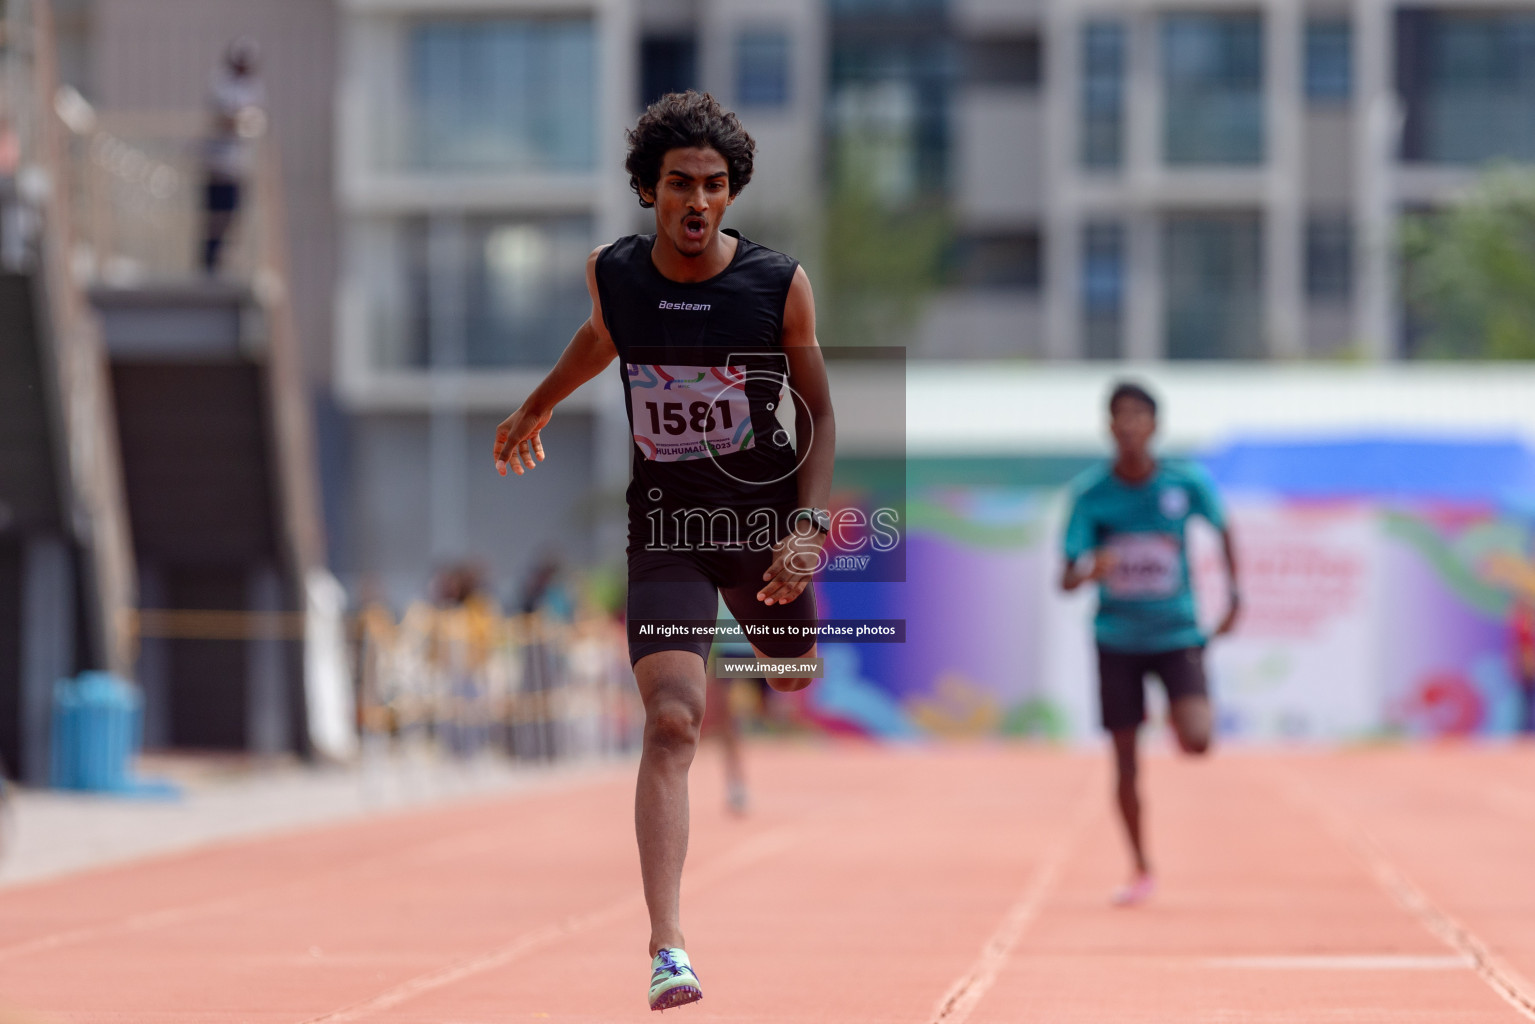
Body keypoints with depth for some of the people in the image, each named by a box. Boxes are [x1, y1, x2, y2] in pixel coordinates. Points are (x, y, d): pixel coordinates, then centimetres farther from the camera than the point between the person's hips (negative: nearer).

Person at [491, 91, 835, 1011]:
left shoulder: (781, 285, -10)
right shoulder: (611, 274, -4)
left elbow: (820, 413, -1)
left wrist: (808, 526, -13)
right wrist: (535, 411, 35)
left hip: (767, 518, 1)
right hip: (664, 529, -1)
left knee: (799, 688, 18)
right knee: (673, 722, -18)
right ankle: (668, 949, -25)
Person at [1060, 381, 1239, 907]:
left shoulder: (1187, 483, -10)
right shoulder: (1090, 493, -11)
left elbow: (1222, 529, 11)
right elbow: (1066, 580, -14)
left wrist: (1234, 597, 12)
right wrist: (1091, 570, -37)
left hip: (1177, 633, -1)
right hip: (1117, 641, 1)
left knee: (1195, 742, -21)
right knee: (1125, 764, 3)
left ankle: (1178, 716, 17)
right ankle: (1141, 871, 21)